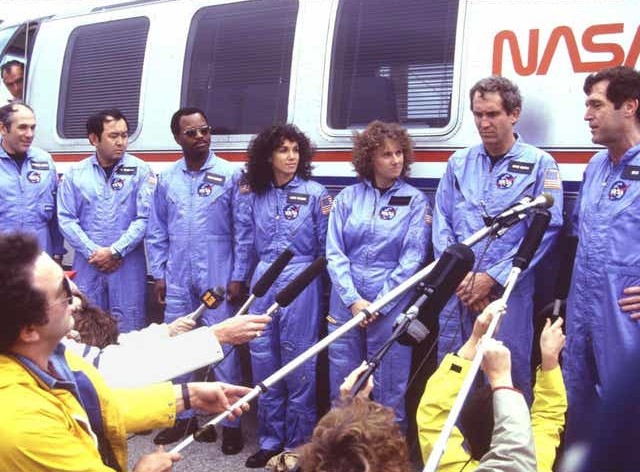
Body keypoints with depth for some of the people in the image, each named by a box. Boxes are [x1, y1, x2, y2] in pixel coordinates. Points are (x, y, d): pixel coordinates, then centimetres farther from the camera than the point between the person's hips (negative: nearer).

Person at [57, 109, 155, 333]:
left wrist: (115, 251, -11)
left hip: (128, 266, -2)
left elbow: (145, 218, -6)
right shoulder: (75, 173, 5)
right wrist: (93, 253, -9)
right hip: (87, 265, 2)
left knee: (128, 330, 3)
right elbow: (66, 219, 2)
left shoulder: (140, 170, -1)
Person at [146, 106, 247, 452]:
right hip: (177, 279, 4)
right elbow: (157, 231, 12)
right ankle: (183, 416, 28)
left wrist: (237, 277, -7)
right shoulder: (166, 179, 7)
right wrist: (159, 274, 7)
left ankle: (231, 422, 14)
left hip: (218, 278, -4)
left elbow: (241, 230, -5)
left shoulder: (230, 175, -4)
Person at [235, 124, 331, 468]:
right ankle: (270, 441, 23)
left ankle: (297, 446, 15)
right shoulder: (253, 196, 7)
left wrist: (328, 290, 0)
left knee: (298, 365, 2)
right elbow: (245, 244, 13)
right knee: (264, 363, 10)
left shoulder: (315, 193, -4)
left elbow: (327, 248, -1)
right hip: (263, 281, 4)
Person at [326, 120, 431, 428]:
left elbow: (412, 259, -5)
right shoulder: (347, 198, 6)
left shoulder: (415, 200, 1)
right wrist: (354, 300, -10)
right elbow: (334, 252, 1)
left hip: (391, 307, -2)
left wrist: (378, 305, -10)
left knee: (388, 390, 5)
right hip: (345, 304, 2)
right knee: (342, 389, 11)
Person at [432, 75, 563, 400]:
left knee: (509, 376, 2)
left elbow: (546, 230, -6)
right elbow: (441, 223, 9)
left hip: (509, 292, -3)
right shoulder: (458, 163, 11)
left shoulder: (540, 164, 0)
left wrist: (491, 278, -11)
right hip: (457, 291, 4)